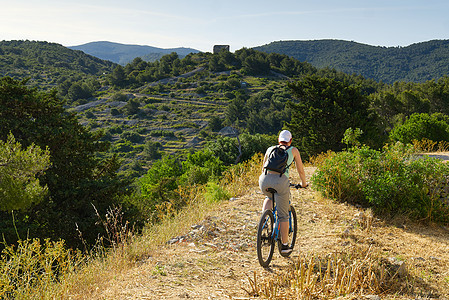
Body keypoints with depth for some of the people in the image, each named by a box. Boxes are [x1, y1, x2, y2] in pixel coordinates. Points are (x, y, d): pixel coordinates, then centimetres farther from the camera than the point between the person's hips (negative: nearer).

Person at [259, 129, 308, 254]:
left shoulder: (270, 149, 25)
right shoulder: (293, 150, 18)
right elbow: (300, 170, 22)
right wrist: (303, 183, 40)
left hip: (264, 180, 3)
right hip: (280, 181, -3)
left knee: (269, 197, 37)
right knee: (283, 215, 10)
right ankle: (285, 246, 16)